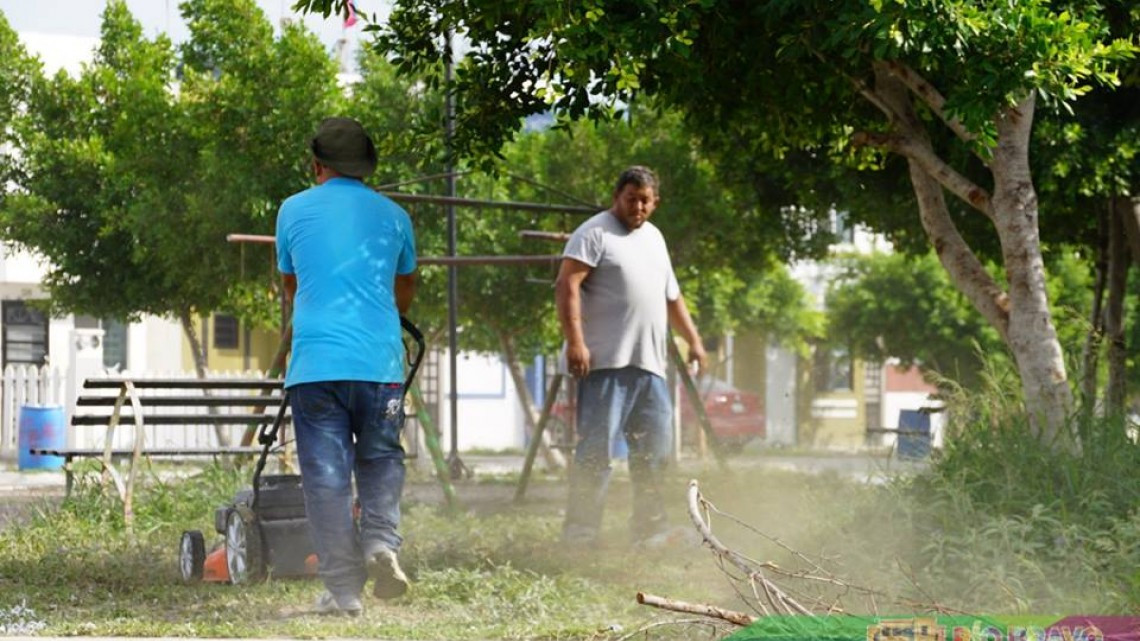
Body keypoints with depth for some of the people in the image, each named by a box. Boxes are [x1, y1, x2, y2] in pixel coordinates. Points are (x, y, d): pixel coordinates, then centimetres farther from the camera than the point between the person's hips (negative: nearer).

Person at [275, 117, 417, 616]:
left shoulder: (294, 211, 7)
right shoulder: (393, 216, 10)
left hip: (315, 364, -1)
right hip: (379, 363, 1)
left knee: (326, 476, 3)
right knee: (381, 458, 19)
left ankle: (343, 590, 1)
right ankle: (381, 540, -5)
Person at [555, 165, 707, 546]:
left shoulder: (654, 238, 22)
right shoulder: (594, 234, -3)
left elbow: (672, 296, 30)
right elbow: (567, 287, -14)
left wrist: (693, 340, 24)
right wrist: (575, 341, -23)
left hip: (649, 366, 8)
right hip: (605, 362, -8)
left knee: (655, 448, 9)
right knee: (597, 448, -10)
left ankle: (650, 531, 19)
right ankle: (579, 535, -8)